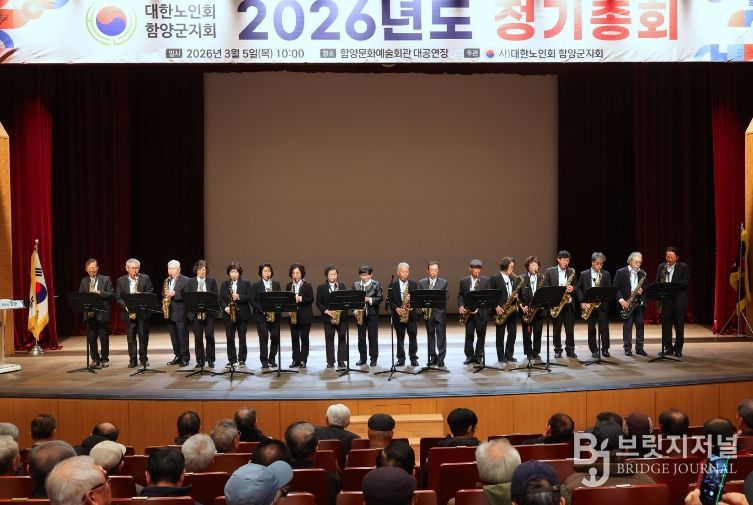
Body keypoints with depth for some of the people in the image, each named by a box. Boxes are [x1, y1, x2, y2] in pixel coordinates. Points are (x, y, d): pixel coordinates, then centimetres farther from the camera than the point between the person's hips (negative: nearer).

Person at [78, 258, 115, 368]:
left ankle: (104, 359, 11)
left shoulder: (106, 279, 3)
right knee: (91, 339, 4)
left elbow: (112, 294, -3)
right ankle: (95, 359, 14)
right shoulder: (83, 281, 14)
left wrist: (100, 293, -16)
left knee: (104, 338, 1)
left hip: (102, 313, -3)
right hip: (89, 314, 3)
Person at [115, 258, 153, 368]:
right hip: (128, 312, 1)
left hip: (143, 312, -1)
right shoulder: (121, 281, 6)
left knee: (143, 336, 2)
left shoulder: (145, 278, 5)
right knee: (130, 337, 3)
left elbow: (151, 292, 2)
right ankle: (132, 360, 10)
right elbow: (118, 298, 2)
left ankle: (143, 359, 13)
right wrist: (126, 307, -13)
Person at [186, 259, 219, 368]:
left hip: (209, 312, -1)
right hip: (195, 312, 1)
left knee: (209, 336, -4)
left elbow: (216, 295, 3)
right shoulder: (191, 281, 8)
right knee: (198, 337, 2)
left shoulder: (212, 281, 6)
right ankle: (200, 360, 9)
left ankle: (210, 360, 6)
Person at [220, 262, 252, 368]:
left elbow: (250, 297, -5)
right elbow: (221, 299, 7)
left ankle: (242, 360, 9)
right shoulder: (224, 284, 11)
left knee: (242, 338, 2)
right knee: (230, 338, 3)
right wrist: (225, 307, -11)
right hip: (229, 314, 2)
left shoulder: (246, 283, 3)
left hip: (242, 314, -2)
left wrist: (239, 297, -20)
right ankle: (231, 360, 11)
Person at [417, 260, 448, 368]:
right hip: (427, 312, 1)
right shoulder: (422, 282, 8)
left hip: (440, 312, -1)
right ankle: (432, 357, 14)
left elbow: (446, 297, 2)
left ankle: (441, 358, 0)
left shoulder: (443, 282, 7)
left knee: (441, 335, -3)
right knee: (430, 335, 6)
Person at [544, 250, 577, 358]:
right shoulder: (550, 271, 2)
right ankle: (558, 350, 13)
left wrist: (572, 288, -11)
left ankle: (570, 350, 12)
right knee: (556, 328, 4)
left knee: (570, 328, 2)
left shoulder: (572, 271, 9)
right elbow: (545, 287, 0)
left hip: (568, 302, 2)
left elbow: (575, 286, 12)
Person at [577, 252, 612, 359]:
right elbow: (579, 289, 6)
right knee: (591, 328, 4)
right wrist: (582, 302, -6)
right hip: (588, 304, 0)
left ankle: (605, 349, 8)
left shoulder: (606, 274, 6)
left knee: (604, 327, -1)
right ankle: (594, 350, 11)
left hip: (602, 304, 0)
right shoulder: (584, 274, 5)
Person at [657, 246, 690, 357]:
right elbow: (657, 281, 16)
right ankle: (668, 348, 11)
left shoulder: (683, 267, 1)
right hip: (665, 299, 3)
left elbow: (686, 281, -9)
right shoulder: (661, 267, 13)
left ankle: (678, 349, 10)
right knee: (666, 324, 3)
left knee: (679, 325, 2)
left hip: (679, 300, -3)